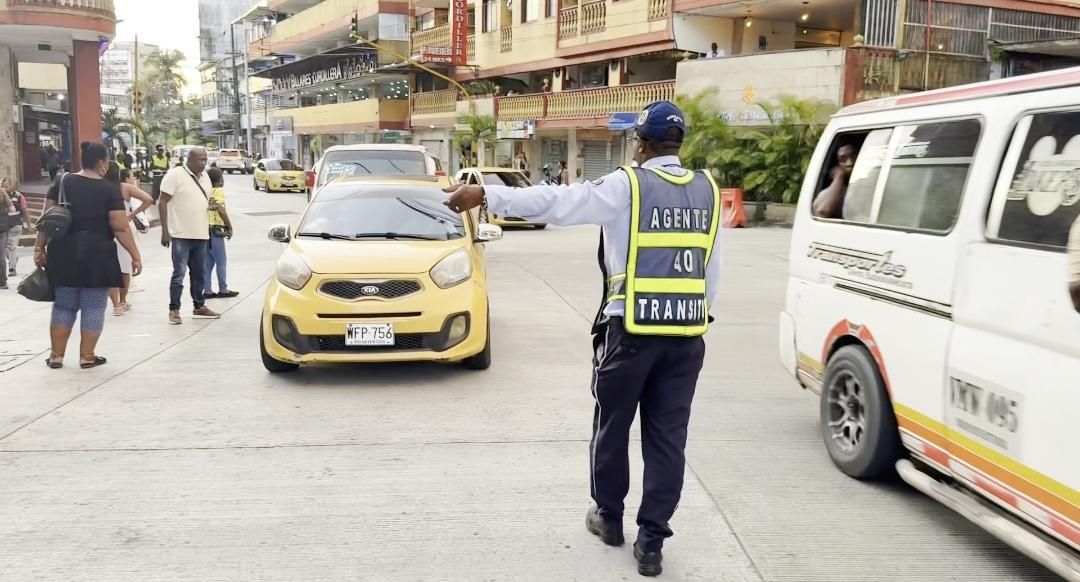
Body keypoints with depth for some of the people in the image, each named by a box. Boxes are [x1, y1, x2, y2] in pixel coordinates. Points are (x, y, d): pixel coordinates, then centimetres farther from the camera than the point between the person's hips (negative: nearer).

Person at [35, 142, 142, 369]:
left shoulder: (62, 183, 5)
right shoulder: (110, 189, -7)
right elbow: (120, 228, -11)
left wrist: (39, 248, 8)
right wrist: (135, 255, -5)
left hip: (64, 254, 4)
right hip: (97, 255, -4)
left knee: (64, 305, 14)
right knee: (93, 307, 6)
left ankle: (56, 355, 17)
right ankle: (87, 356, 9)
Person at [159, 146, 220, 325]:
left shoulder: (204, 176, 13)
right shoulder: (175, 175, -9)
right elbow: (163, 202, -11)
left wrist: (211, 204, 5)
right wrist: (165, 231, -16)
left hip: (201, 235, 7)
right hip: (181, 235, -7)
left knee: (200, 274, 14)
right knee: (179, 273, -5)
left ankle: (199, 306, 25)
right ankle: (174, 310, 3)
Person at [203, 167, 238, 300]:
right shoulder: (218, 191, -8)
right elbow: (221, 210, -16)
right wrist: (230, 227, -8)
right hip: (215, 229, -7)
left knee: (208, 262, 10)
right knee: (221, 261, 2)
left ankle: (207, 290, 10)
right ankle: (223, 289, 6)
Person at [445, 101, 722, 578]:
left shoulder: (626, 186, -8)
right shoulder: (707, 191, 8)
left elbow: (553, 202, -13)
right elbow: (712, 270, 12)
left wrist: (485, 196, -10)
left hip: (631, 329, -4)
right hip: (687, 333, 4)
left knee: (613, 425, 15)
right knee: (668, 436, 7)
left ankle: (608, 516, 31)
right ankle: (651, 540, 11)